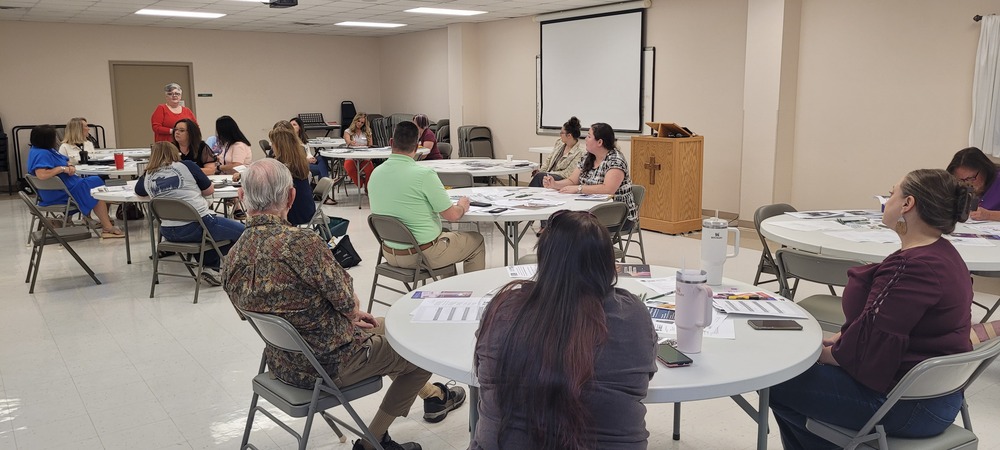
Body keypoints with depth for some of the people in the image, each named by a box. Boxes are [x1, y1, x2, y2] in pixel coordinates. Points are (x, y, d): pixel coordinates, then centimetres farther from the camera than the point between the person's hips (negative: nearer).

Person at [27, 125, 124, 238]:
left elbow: (65, 161, 17)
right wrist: (61, 168, -29)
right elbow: (42, 174, -40)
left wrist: (70, 166, -6)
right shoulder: (41, 154, -25)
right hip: (60, 194, -11)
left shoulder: (46, 150, 8)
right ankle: (108, 228, -5)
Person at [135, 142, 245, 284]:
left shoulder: (148, 177, 10)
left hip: (168, 233, 6)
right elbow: (209, 189, 11)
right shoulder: (186, 166, 1)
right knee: (242, 232, 9)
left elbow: (138, 191, 32)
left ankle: (211, 267, 18)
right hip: (198, 226, -6)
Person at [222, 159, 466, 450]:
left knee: (382, 327, 30)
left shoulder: (231, 261, -7)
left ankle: (433, 395, 46)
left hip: (284, 365, 8)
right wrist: (352, 310, 4)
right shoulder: (302, 242, -31)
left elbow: (291, 306, 4)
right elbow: (347, 300, -21)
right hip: (330, 364, -8)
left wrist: (348, 313, 9)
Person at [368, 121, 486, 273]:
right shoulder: (424, 174, -22)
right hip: (423, 254, -7)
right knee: (477, 241, 16)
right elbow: (451, 215, -15)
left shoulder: (375, 174, -2)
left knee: (446, 234, 34)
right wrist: (462, 207, 7)